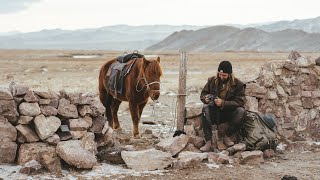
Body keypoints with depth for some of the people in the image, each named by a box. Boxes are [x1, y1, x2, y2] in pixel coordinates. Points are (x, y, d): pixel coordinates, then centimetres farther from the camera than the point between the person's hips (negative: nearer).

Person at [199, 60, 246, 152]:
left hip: (229, 113, -1)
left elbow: (239, 102, -12)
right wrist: (206, 98, -16)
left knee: (241, 111, -31)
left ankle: (227, 136, -15)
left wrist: (223, 103, -26)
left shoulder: (238, 84, -5)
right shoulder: (212, 81, 3)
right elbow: (202, 94, 10)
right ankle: (208, 141, -32)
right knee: (205, 108, -31)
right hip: (214, 113, 1)